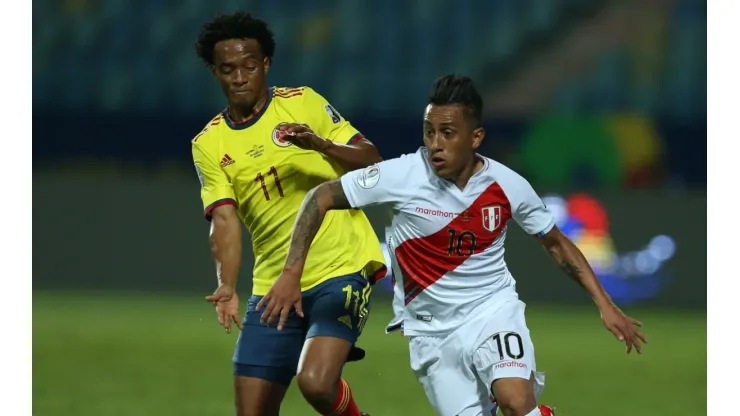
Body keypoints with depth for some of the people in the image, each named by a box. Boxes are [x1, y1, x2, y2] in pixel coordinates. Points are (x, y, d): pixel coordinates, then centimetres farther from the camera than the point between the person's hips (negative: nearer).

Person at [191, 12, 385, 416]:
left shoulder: (302, 103, 1)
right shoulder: (208, 144, 6)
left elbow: (371, 161, -2)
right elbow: (225, 220, -5)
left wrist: (322, 144, -22)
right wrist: (227, 287, -21)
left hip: (342, 269, -4)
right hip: (273, 287, 4)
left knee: (315, 383, -24)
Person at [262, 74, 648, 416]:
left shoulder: (508, 186, -9)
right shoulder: (402, 176, -16)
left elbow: (555, 243, 8)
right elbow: (320, 197, -8)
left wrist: (605, 304, 5)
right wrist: (291, 272, -15)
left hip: (494, 310, 0)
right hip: (433, 330, 1)